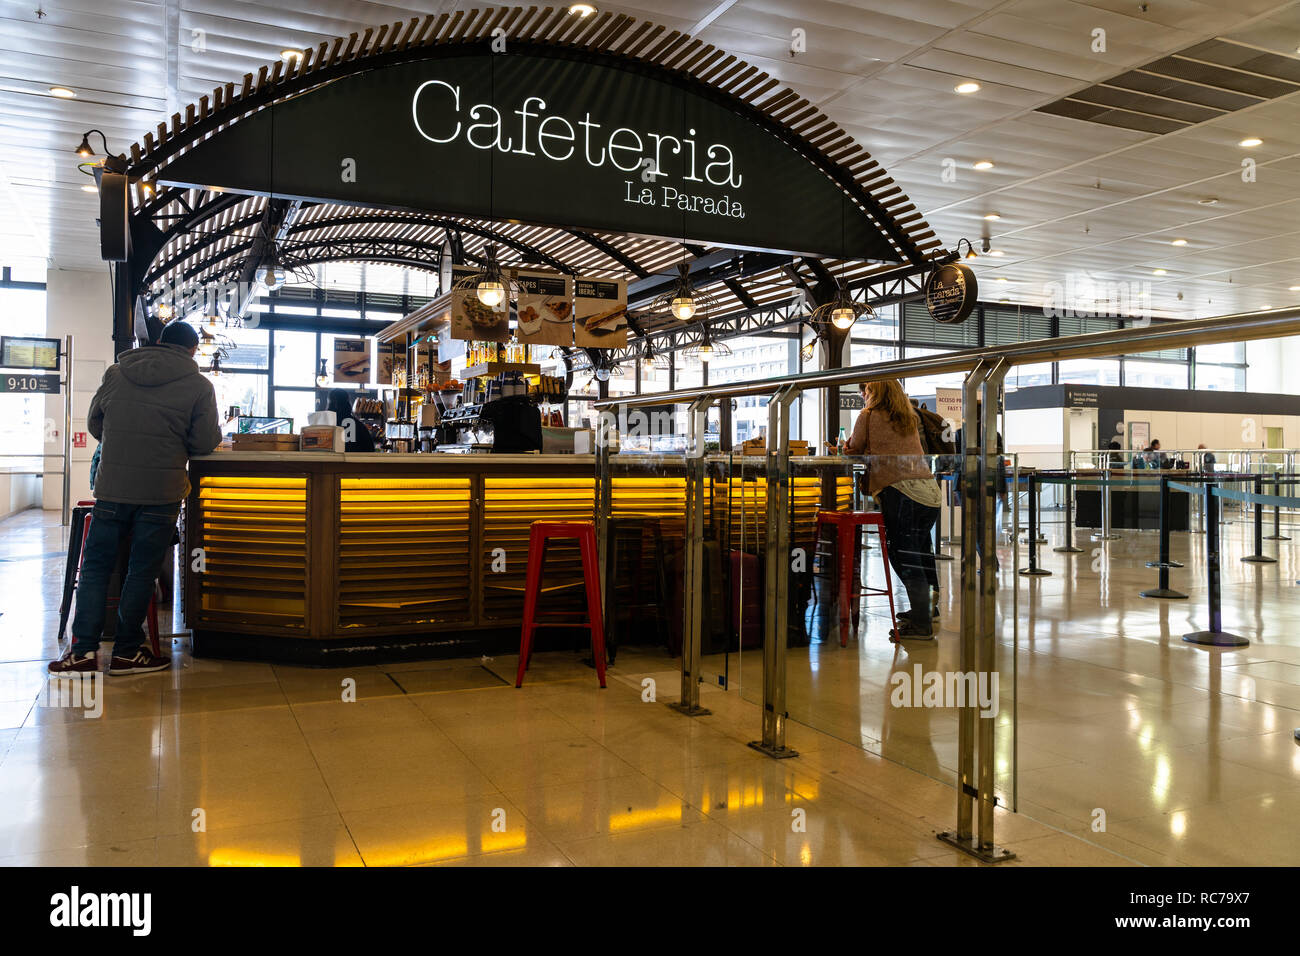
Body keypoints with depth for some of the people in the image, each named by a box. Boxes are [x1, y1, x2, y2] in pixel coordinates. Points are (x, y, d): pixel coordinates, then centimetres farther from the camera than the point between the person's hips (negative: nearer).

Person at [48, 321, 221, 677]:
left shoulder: (116, 373, 7)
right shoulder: (199, 386, -3)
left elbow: (94, 424, 16)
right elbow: (205, 442, -4)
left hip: (112, 487, 2)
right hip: (161, 492, -2)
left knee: (95, 566, 11)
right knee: (142, 571, 5)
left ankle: (83, 650, 10)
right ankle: (126, 653, 12)